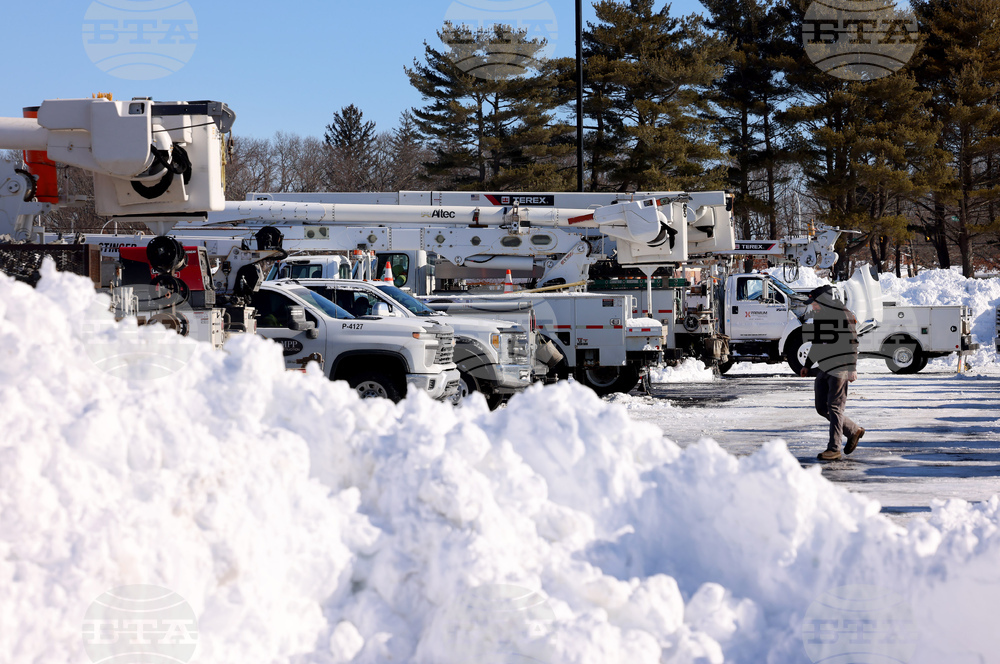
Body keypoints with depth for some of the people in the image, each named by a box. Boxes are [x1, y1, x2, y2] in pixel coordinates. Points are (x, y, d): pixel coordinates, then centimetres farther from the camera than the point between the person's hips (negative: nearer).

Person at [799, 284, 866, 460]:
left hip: (839, 368, -9)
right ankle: (854, 431, 24)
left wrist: (852, 368, -17)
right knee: (822, 407, 8)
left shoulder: (843, 315, -11)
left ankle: (834, 448, -4)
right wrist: (807, 365, 26)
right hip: (823, 368, 9)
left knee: (835, 407, -8)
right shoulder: (818, 316, 15)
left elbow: (852, 343, -13)